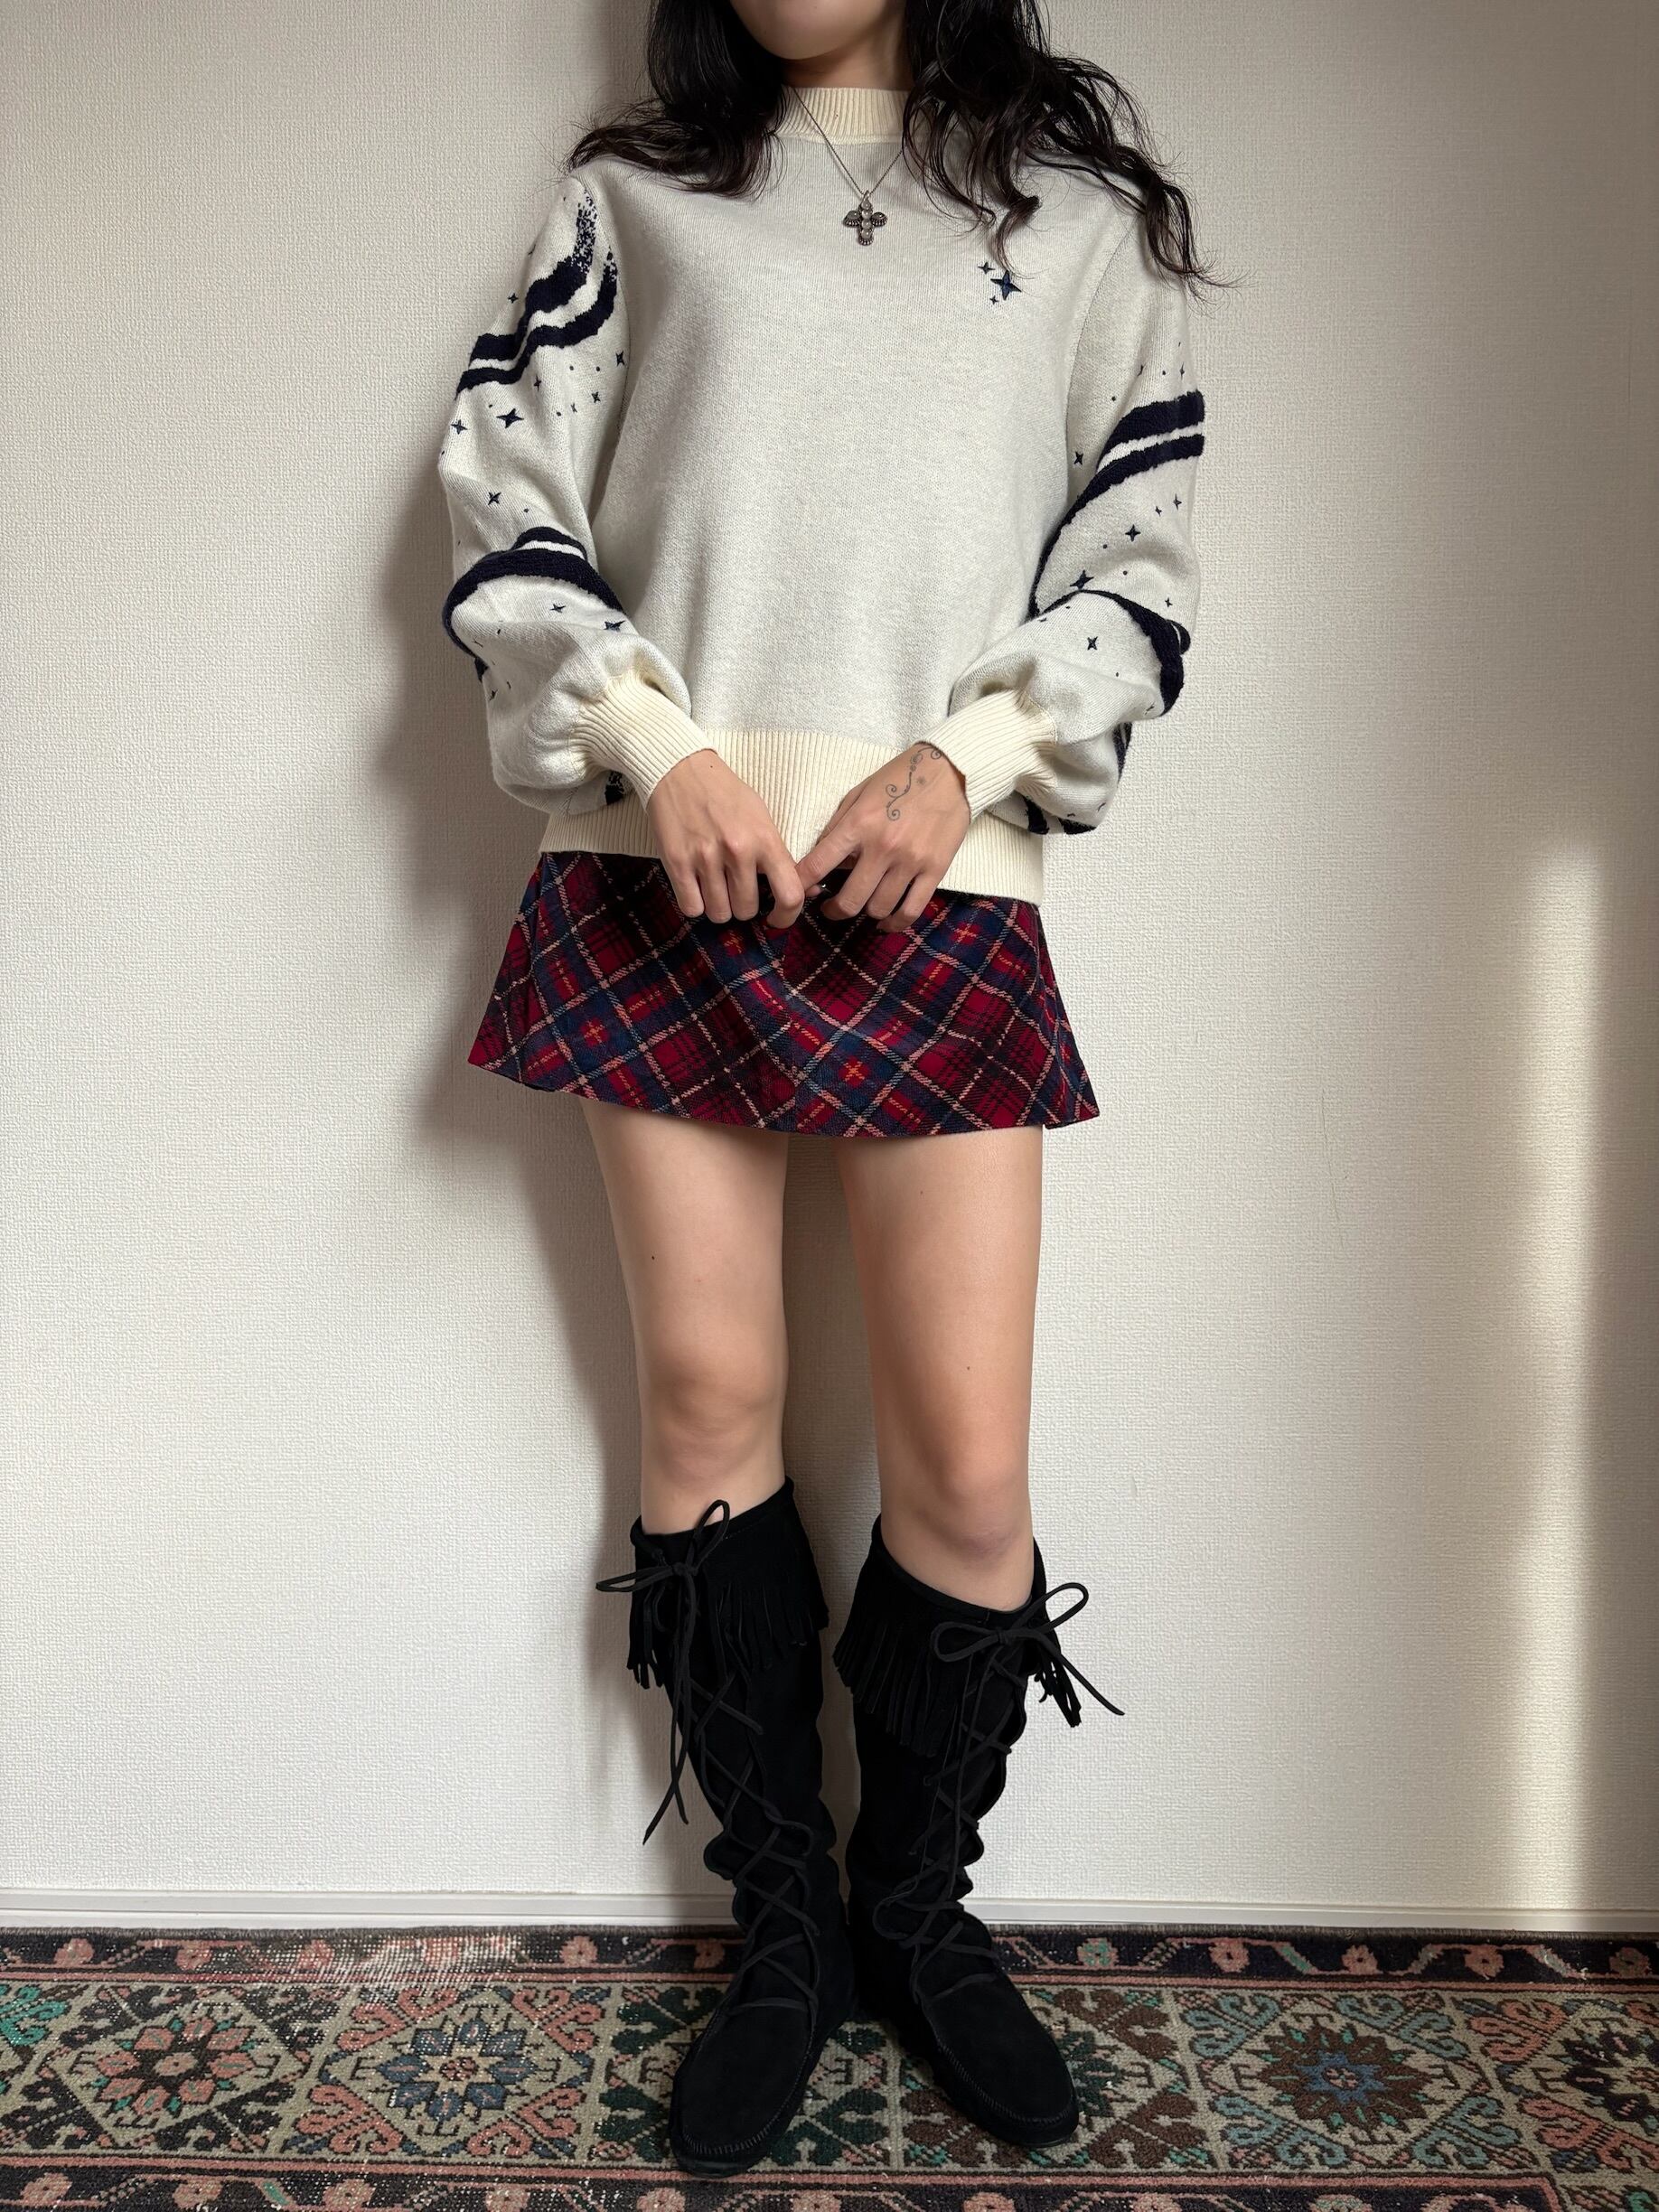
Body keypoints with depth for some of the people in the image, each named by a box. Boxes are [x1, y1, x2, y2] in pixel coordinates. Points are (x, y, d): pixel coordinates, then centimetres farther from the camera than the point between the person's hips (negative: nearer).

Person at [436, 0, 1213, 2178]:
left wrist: (964, 759, -7)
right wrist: (659, 745, -7)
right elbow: (503, 506, 9)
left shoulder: (1076, 203, 17)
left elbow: (1145, 559, 10)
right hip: (666, 877, 1)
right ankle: (786, 1925, 25)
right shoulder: (631, 192, 18)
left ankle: (919, 1906, 25)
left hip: (938, 891, 0)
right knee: (709, 1401, 4)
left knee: (970, 1460, -3)